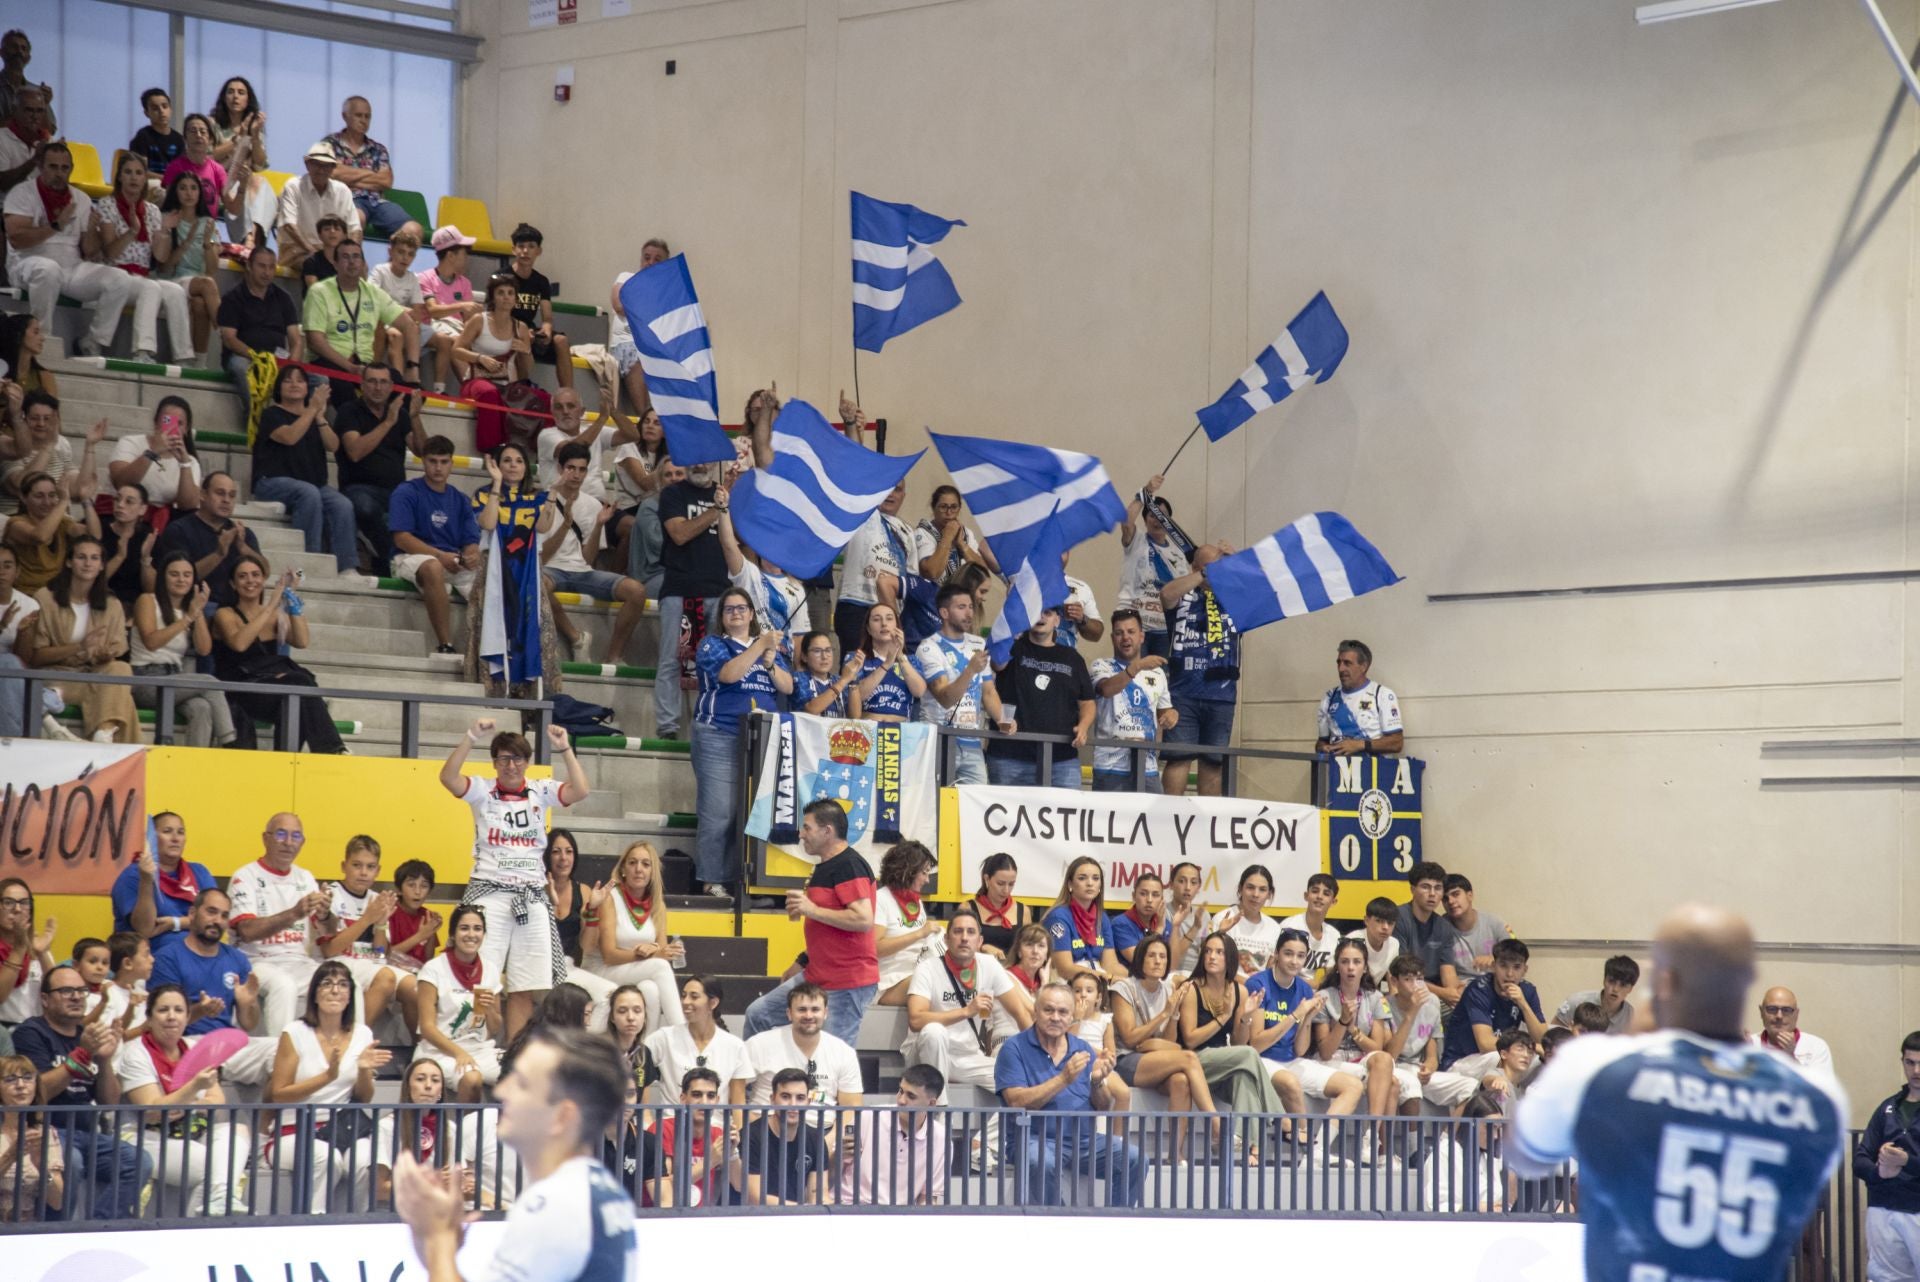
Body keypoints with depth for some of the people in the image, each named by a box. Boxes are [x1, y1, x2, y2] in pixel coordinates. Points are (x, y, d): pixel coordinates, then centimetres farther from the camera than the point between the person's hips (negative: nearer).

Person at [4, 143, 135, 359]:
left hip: (72, 269, 5)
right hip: (29, 266, -5)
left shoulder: (81, 200, 14)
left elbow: (90, 253, 12)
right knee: (48, 269, -41)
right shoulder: (23, 193, -1)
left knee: (120, 280, -17)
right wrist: (56, 226, -18)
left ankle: (92, 345, -9)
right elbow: (16, 239, -15)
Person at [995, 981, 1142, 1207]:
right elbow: (1017, 1102, -15)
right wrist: (1064, 1079, -20)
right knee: (1043, 1162, -37)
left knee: (1133, 1158, -17)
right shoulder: (1015, 1048, -1)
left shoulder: (1083, 1049, 13)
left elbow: (1104, 1108, 11)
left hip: (1084, 1139, 5)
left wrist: (1097, 1081, -11)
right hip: (1034, 1139, -5)